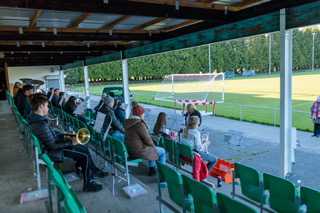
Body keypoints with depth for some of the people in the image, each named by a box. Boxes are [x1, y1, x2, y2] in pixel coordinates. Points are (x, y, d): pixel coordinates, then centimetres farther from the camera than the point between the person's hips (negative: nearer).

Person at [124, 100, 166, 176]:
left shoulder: (127, 122, 4)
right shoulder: (139, 124, -24)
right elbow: (147, 139, -17)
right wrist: (153, 146, 4)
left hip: (129, 150, 9)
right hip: (138, 151, -9)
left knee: (151, 149, 34)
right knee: (162, 151, 9)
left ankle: (152, 169, 41)